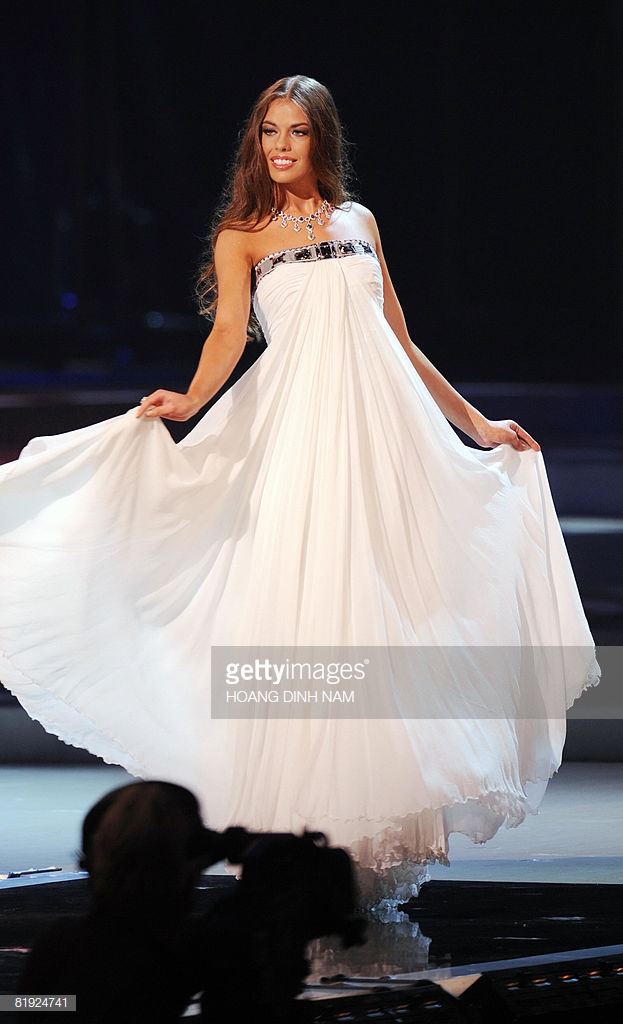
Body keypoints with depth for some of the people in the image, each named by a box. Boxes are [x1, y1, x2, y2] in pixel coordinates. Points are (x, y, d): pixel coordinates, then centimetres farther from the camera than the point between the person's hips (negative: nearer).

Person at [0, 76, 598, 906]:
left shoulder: (359, 221, 19)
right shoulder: (241, 238, 9)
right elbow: (229, 330, -8)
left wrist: (475, 423, 24)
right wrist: (192, 401, -28)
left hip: (385, 431, 3)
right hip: (301, 433, -3)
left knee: (389, 616, -3)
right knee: (303, 616, -10)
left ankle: (387, 835, 0)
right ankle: (304, 834, -7)